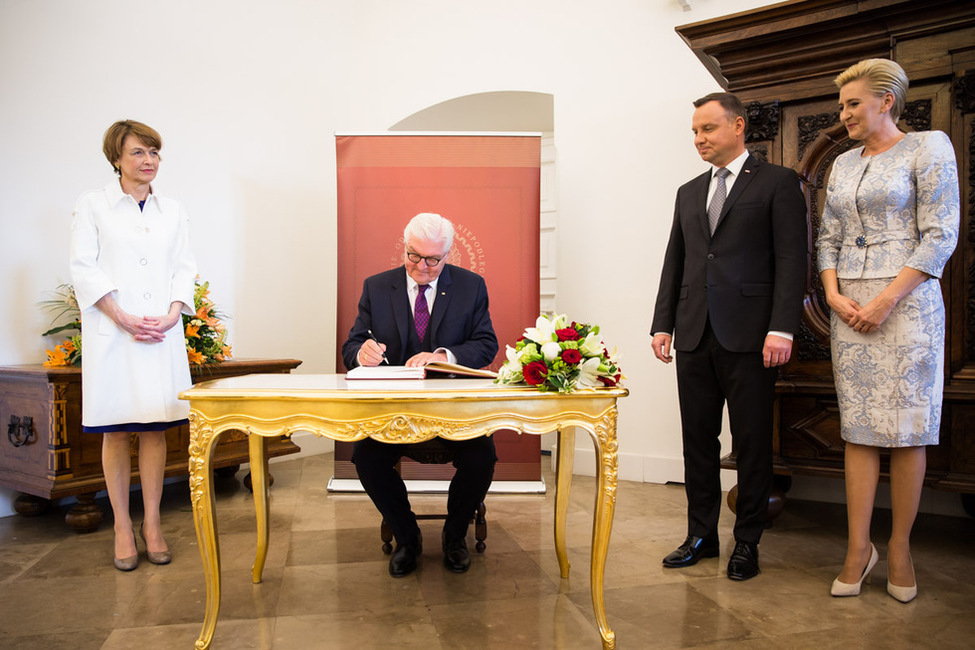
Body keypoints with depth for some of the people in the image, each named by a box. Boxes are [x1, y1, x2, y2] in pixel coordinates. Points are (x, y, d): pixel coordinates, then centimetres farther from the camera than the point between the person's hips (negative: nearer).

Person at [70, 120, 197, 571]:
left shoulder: (172, 211, 15)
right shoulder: (92, 205, 6)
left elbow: (184, 268, 10)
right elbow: (83, 268, -2)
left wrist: (172, 313, -7)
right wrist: (123, 317, -12)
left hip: (162, 332, 3)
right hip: (111, 332, -2)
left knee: (155, 427, 4)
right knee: (115, 429, 1)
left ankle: (152, 524, 13)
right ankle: (122, 527, 12)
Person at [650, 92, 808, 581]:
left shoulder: (777, 183, 2)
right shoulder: (689, 192, 18)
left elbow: (791, 259, -6)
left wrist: (781, 328, -15)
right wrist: (662, 323, 8)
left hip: (749, 336, -5)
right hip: (695, 335, 5)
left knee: (752, 444, 4)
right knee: (698, 440, 10)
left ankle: (747, 542, 19)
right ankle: (701, 535, 23)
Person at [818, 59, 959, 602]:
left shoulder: (928, 148, -1)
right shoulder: (843, 164, 16)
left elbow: (940, 236, -8)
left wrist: (886, 300, -15)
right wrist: (834, 293, -3)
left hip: (906, 301, -5)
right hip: (850, 307, 5)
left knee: (907, 429, 1)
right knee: (859, 429, 5)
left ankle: (900, 548, 15)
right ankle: (859, 548, 12)